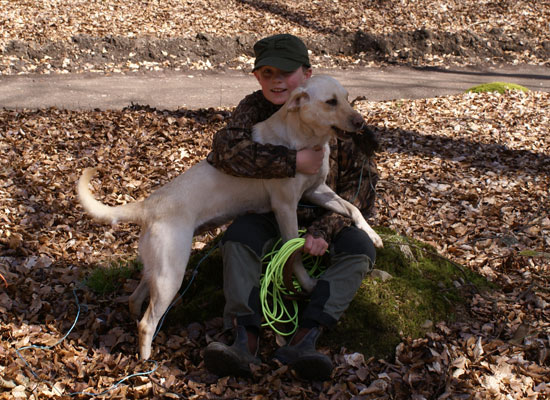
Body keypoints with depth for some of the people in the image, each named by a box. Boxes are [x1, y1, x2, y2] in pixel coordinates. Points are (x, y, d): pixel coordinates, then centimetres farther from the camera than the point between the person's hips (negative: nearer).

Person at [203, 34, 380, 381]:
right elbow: (226, 150, -28)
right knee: (240, 234, -29)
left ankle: (303, 341, -38)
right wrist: (294, 161, -36)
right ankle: (246, 341, -38)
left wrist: (324, 230, -25)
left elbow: (362, 179, -11)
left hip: (323, 218, 0)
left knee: (360, 248, -27)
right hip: (270, 217, 0)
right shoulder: (254, 109, -8)